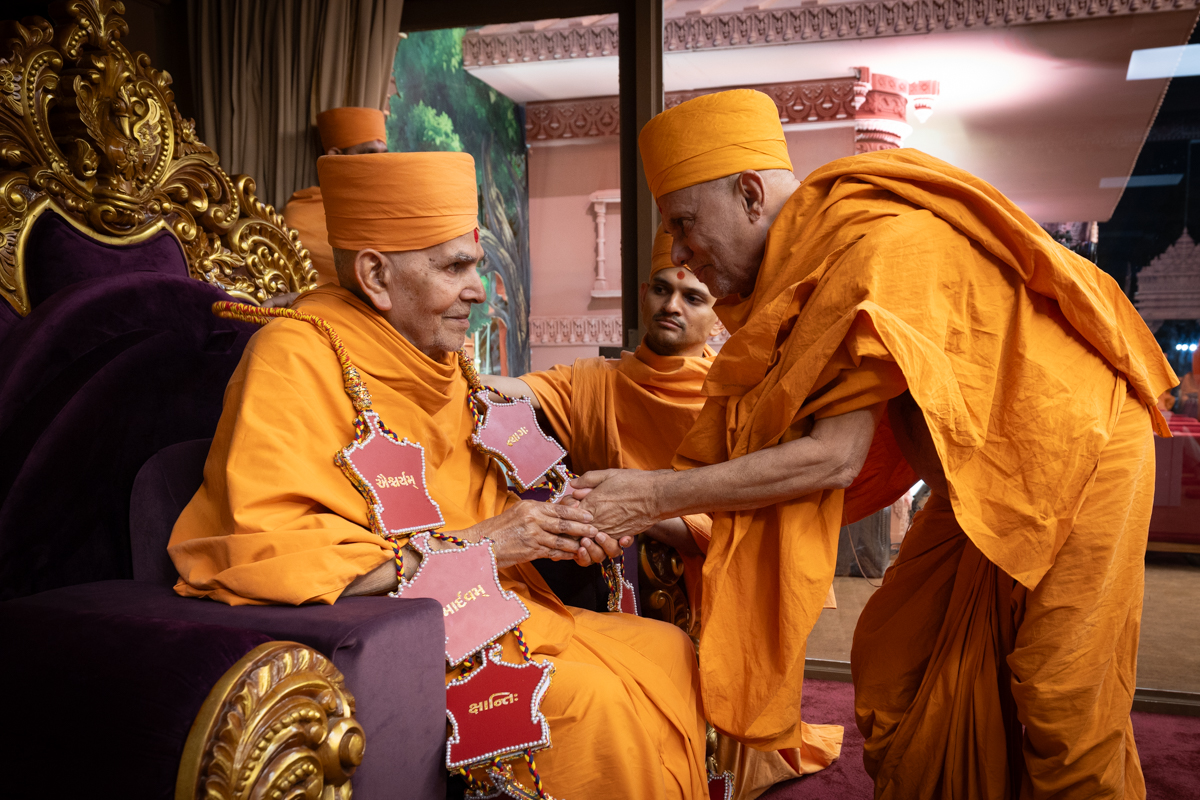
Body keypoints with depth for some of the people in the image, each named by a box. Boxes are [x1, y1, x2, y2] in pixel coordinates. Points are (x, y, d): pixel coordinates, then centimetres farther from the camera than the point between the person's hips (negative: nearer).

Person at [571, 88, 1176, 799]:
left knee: (1060, 702, -1)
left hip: (1077, 447, -8)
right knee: (891, 657, 9)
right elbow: (759, 440, -2)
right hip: (989, 475, 8)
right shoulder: (799, 261, -3)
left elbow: (834, 457, -32)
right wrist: (646, 511, -9)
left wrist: (657, 494, -28)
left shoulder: (878, 244, -30)